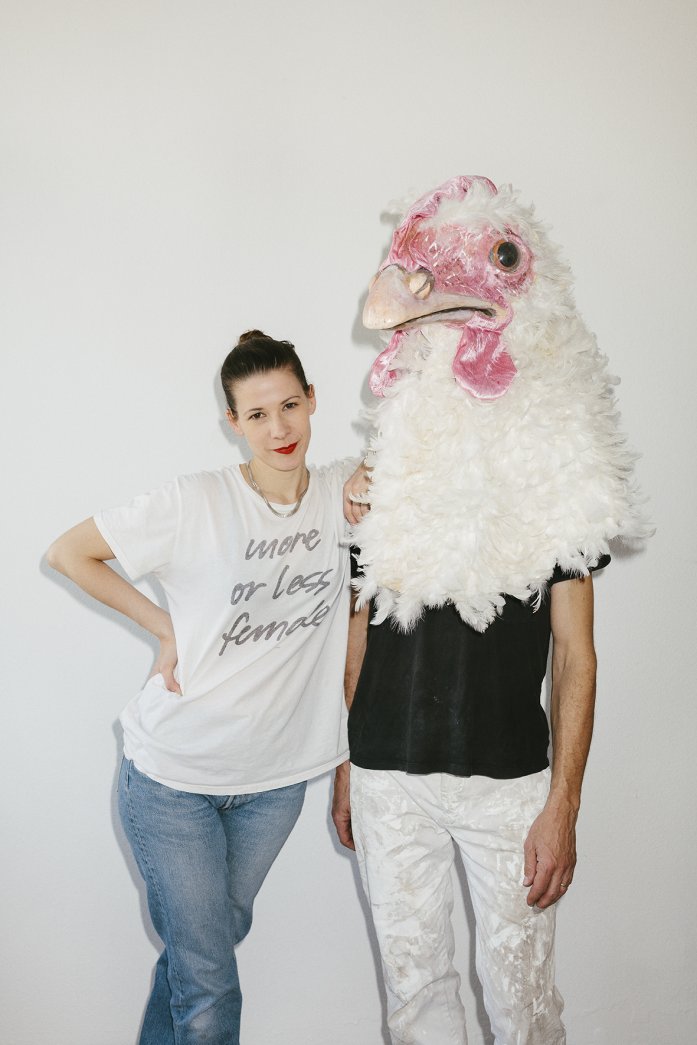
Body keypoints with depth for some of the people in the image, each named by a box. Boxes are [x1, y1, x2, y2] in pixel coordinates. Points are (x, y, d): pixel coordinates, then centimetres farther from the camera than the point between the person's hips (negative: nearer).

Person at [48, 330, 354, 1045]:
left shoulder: (346, 493, -5)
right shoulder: (195, 504, -16)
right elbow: (68, 553, -6)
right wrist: (165, 628, -10)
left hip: (276, 776, 4)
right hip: (173, 775, -4)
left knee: (212, 940, 23)